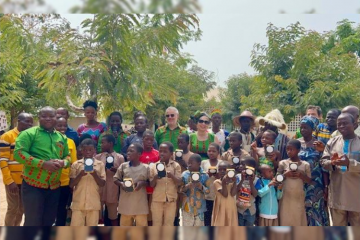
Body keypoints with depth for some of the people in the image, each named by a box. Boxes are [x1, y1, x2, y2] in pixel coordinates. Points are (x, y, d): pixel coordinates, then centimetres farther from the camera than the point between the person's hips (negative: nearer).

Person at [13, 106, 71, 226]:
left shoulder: (62, 137, 11)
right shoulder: (29, 133, -6)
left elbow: (67, 156, 18)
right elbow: (18, 154, -15)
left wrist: (63, 163, -7)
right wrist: (43, 164, -22)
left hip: (54, 187, 6)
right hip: (33, 185, -5)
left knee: (48, 222, 16)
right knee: (32, 222, 1)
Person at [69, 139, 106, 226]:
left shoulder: (100, 164, 2)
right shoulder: (76, 164, 2)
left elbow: (102, 184, 0)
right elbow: (71, 184, 1)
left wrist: (95, 174, -17)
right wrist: (80, 175, -16)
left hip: (94, 203, 0)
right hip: (78, 203, 0)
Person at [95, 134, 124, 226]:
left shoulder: (120, 157, -1)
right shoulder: (98, 157, 6)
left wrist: (116, 170, -16)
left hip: (113, 191, -2)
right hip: (99, 190, 2)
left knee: (113, 216, 11)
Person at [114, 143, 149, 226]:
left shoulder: (145, 167, -4)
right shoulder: (123, 166, 0)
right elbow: (115, 179, 7)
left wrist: (143, 183, -16)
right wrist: (121, 184, -13)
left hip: (140, 203, -1)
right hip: (126, 203, 2)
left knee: (142, 225, 5)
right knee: (124, 225, 14)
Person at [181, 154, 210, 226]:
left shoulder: (204, 175, -6)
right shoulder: (185, 174, -4)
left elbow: (208, 190, -3)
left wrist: (201, 187, -21)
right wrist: (186, 187, -21)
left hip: (199, 206, 0)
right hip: (187, 206, 0)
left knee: (199, 225, 10)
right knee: (186, 226, 6)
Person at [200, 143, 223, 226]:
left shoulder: (221, 163, -2)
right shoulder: (203, 163, 1)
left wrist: (217, 175, -21)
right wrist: (207, 174, -18)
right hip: (207, 196, 1)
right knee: (207, 217, 7)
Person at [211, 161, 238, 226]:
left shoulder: (232, 181, 0)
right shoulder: (217, 182, -10)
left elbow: (233, 193, -15)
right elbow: (225, 194, -19)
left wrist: (235, 182, -22)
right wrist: (224, 183, -31)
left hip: (231, 208, 3)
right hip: (221, 209, -3)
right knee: (219, 227, 3)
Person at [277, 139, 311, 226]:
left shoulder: (305, 164, 1)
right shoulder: (283, 163, -1)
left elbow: (309, 181, 1)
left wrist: (301, 175, -15)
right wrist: (285, 174, -17)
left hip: (299, 197, 1)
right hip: (286, 197, 0)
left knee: (299, 219, 7)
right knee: (285, 219, 3)